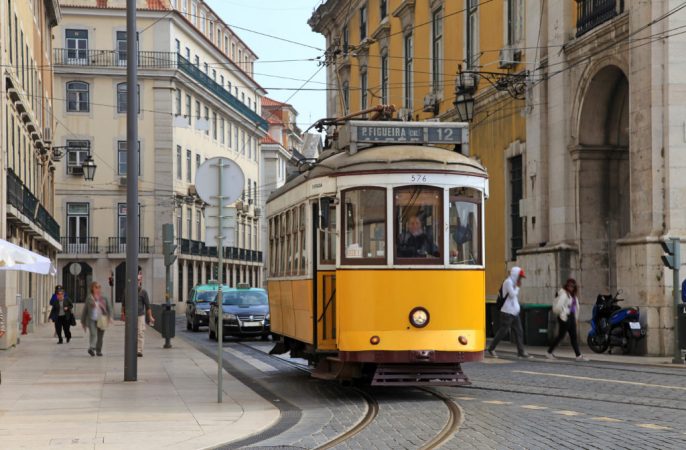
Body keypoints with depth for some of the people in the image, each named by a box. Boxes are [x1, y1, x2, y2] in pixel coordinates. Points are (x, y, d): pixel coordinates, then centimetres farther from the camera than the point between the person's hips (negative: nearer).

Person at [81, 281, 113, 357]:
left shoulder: (104, 299, 8)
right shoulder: (89, 299, 6)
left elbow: (110, 308, 6)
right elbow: (85, 311, 12)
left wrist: (110, 317, -12)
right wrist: (83, 322, 15)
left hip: (101, 321, 2)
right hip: (92, 320, -2)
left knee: (100, 337, 6)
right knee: (93, 333, -23)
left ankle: (98, 351, 19)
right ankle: (91, 348, -30)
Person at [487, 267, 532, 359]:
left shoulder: (513, 283, 17)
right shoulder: (508, 282, -12)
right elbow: (512, 294, -17)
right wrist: (517, 287, -7)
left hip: (514, 312, 9)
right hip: (507, 312, -9)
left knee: (518, 332, 3)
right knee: (502, 331, -4)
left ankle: (521, 352, 2)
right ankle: (491, 349, 8)